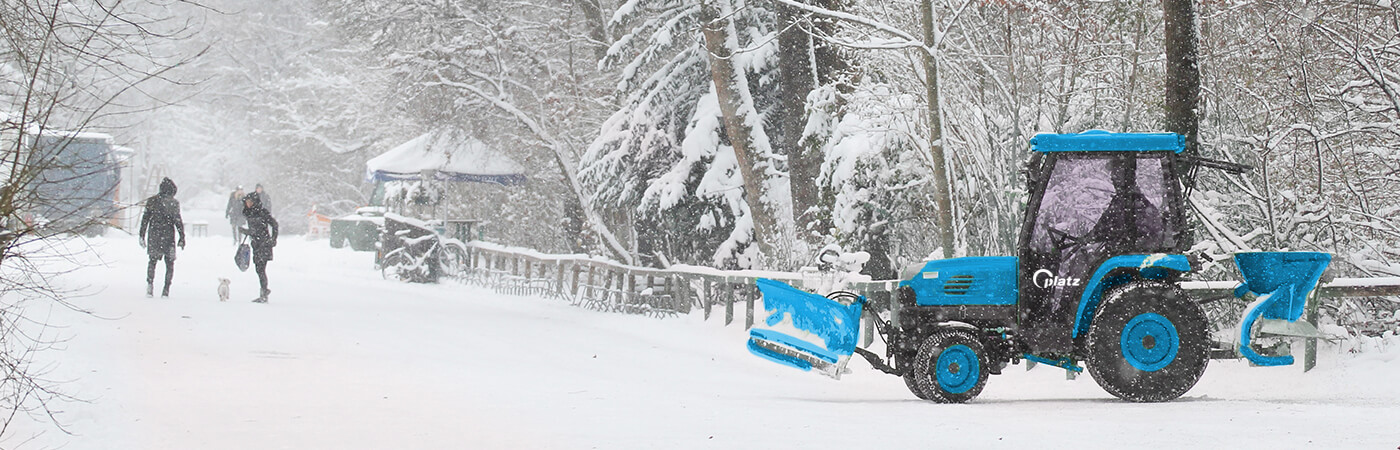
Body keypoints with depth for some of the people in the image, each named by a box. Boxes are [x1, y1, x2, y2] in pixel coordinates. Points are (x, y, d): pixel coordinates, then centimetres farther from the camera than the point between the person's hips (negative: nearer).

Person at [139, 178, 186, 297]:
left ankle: (150, 283, -6)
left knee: (152, 261, 15)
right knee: (169, 263, 7)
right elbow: (178, 221, -4)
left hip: (153, 235, 2)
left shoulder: (151, 201, 4)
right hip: (168, 236, -2)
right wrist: (182, 238, 1)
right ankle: (166, 289, -2)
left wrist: (142, 235, 11)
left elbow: (145, 218, 5)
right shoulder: (174, 203, -3)